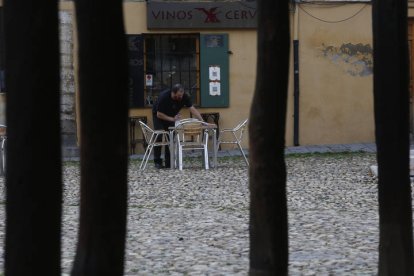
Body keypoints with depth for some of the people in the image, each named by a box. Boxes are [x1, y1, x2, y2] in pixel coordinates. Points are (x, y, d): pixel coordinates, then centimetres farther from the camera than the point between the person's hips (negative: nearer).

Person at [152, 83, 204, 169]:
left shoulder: (184, 97, -24)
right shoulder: (163, 97, -35)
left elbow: (192, 109, -27)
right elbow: (159, 114, -29)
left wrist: (202, 121, -38)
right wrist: (172, 119, -34)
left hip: (172, 116, 4)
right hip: (159, 115, -4)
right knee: (159, 137, -15)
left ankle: (169, 162, -4)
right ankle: (157, 162, -9)